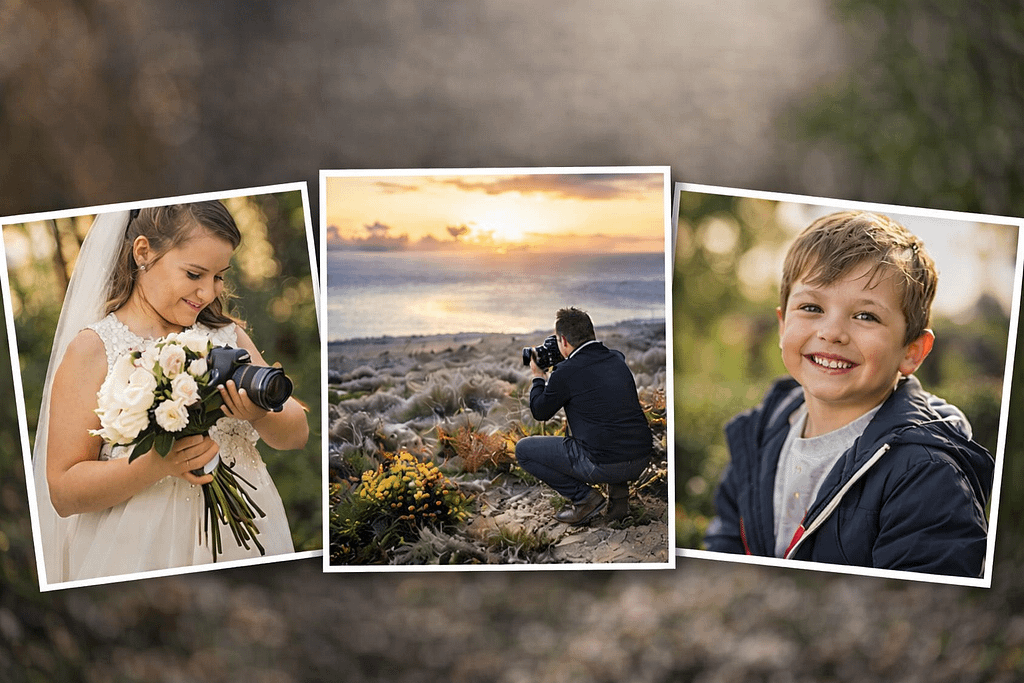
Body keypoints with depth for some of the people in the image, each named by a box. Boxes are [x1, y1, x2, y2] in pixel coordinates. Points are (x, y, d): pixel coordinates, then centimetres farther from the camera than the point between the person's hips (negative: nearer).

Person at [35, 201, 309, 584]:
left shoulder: (228, 335, 7)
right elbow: (63, 492, -12)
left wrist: (259, 415, -17)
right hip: (145, 556, -4)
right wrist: (159, 464, -26)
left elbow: (297, 433, 5)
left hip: (246, 542, 4)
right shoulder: (93, 348, -7)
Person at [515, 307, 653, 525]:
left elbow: (540, 412, 8)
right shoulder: (617, 359, 10)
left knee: (523, 449, 9)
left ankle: (585, 498, 3)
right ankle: (619, 490, 20)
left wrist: (538, 377, 25)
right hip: (641, 459, 7)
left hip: (604, 465, -7)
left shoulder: (566, 372, -9)